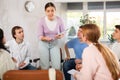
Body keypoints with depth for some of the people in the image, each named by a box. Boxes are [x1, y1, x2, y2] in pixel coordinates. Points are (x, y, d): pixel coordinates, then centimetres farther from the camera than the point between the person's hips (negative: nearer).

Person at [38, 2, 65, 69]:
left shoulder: (59, 20, -13)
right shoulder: (42, 21, -16)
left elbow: (63, 32, 1)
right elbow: (40, 36, -11)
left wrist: (61, 36, -22)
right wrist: (46, 38, -32)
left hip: (55, 44, 1)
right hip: (44, 44, -1)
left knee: (57, 66, -4)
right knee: (45, 66, 1)